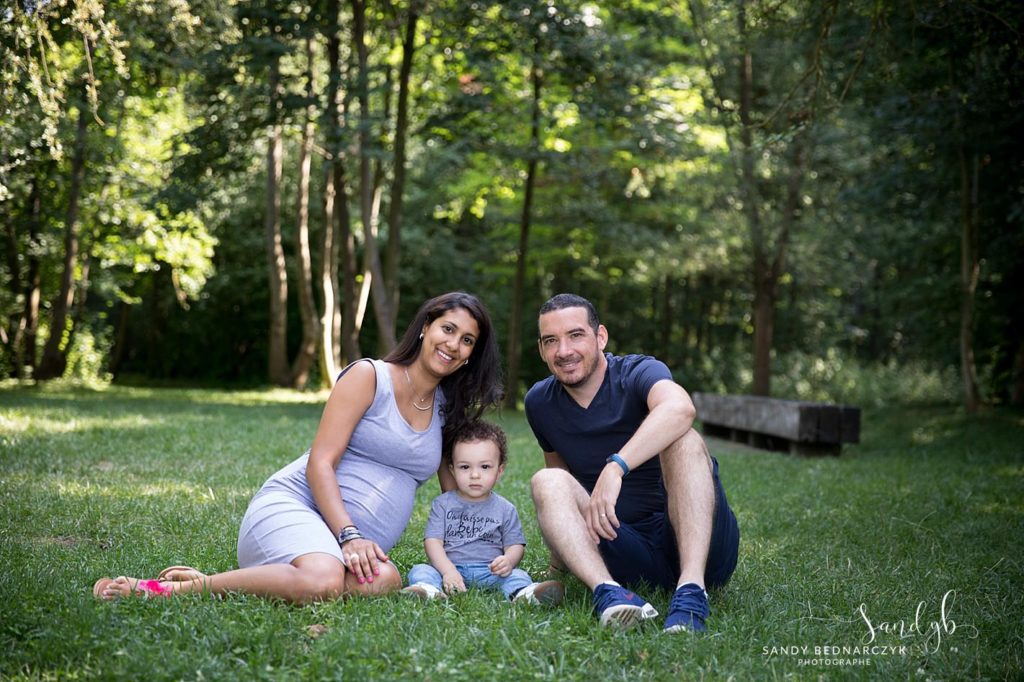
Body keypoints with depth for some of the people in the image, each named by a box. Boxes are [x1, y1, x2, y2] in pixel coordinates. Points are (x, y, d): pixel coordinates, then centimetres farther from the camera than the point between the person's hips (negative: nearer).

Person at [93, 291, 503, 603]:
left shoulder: (448, 408, 17)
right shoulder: (369, 376, -1)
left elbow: (454, 489, 24)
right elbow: (319, 464, -9)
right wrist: (349, 536, -21)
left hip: (357, 543, 6)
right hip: (293, 506, -5)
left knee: (386, 580, -34)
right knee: (322, 581, -41)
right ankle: (172, 588, -23)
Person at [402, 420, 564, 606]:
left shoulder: (505, 509, 11)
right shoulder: (443, 503, 9)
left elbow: (515, 545, 8)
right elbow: (433, 540, 0)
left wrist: (509, 560, -17)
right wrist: (447, 570, -17)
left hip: (490, 571, 0)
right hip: (450, 568, 0)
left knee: (518, 575, -26)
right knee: (420, 570, -25)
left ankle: (525, 593, -58)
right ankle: (427, 590, -57)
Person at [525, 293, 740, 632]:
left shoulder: (639, 372, -10)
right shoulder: (540, 402, 7)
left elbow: (680, 408, -34)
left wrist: (616, 467, -46)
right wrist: (561, 543, 17)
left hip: (698, 542, -3)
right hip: (626, 550, 4)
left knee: (682, 439, -27)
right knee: (546, 482, -17)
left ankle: (692, 590, -42)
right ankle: (609, 591, -42)